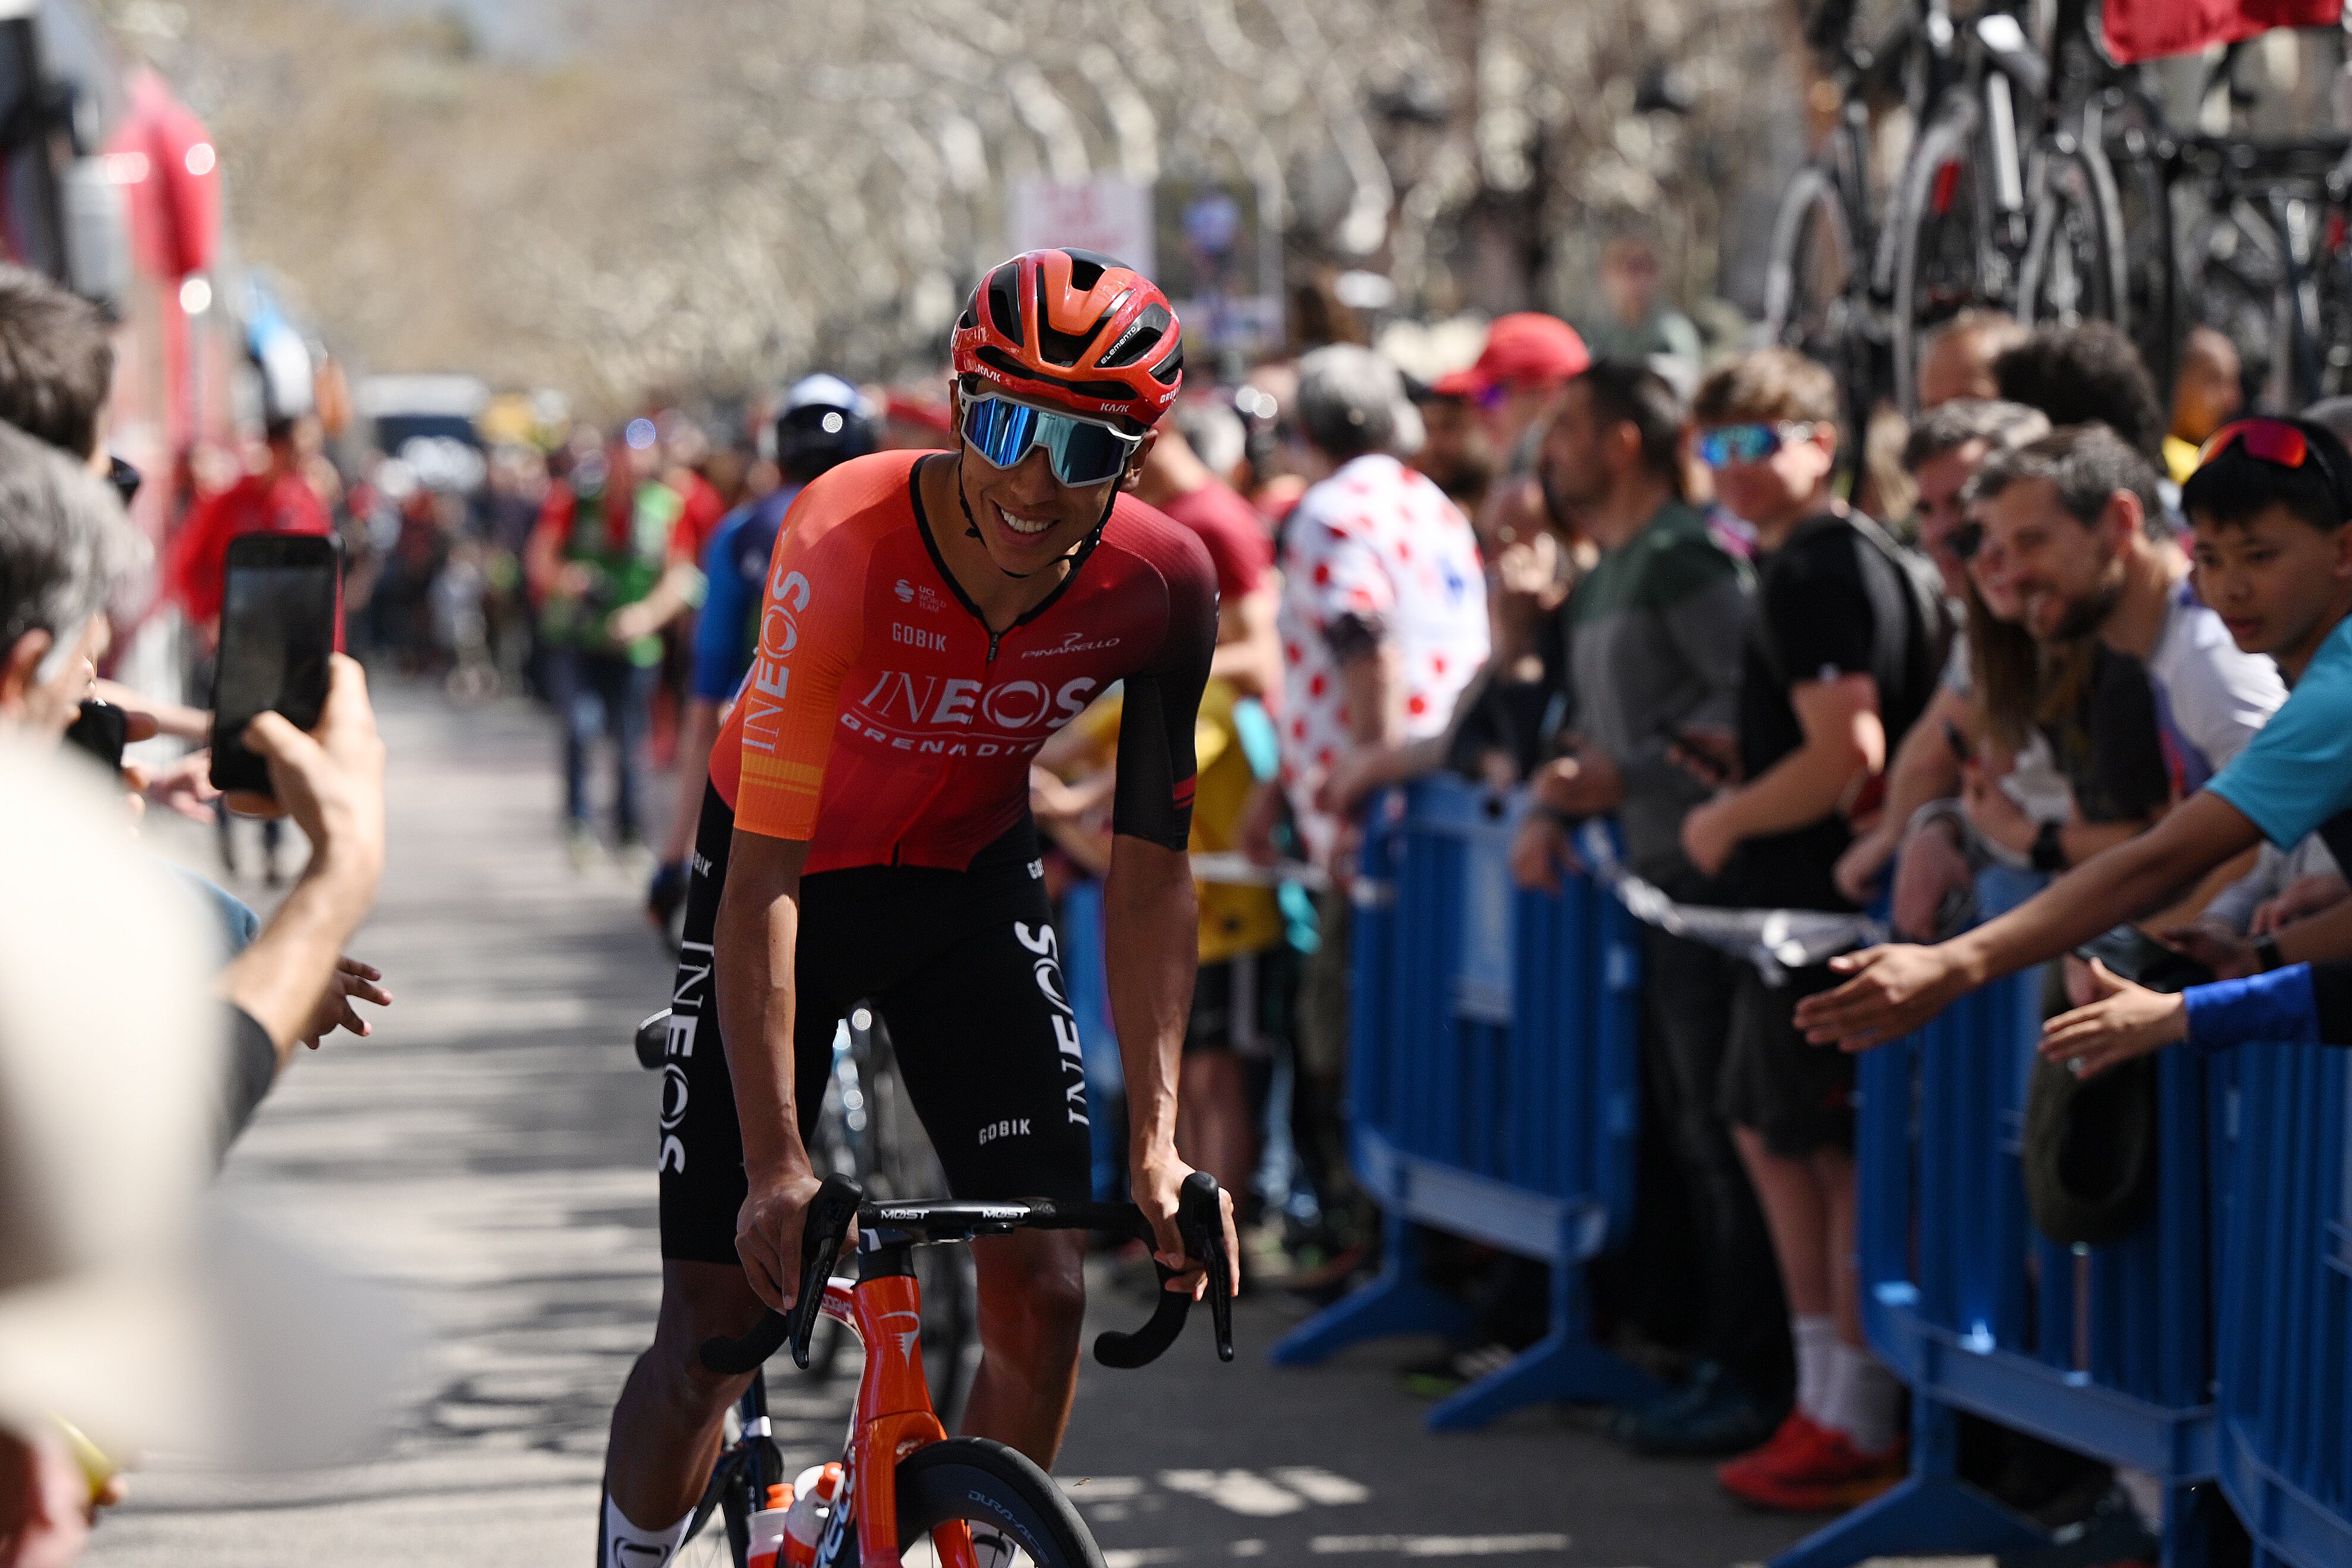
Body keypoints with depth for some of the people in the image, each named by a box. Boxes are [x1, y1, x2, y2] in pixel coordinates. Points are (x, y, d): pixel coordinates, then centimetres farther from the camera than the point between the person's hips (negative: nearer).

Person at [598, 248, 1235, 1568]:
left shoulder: (1163, 586, -22)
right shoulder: (848, 543, -34)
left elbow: (1152, 871, -12)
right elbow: (764, 878, -34)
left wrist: (1157, 1136, -20)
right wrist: (777, 1161, -39)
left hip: (971, 880, 3)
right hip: (794, 877, -3)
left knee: (1044, 1289, -8)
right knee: (713, 1326, -6)